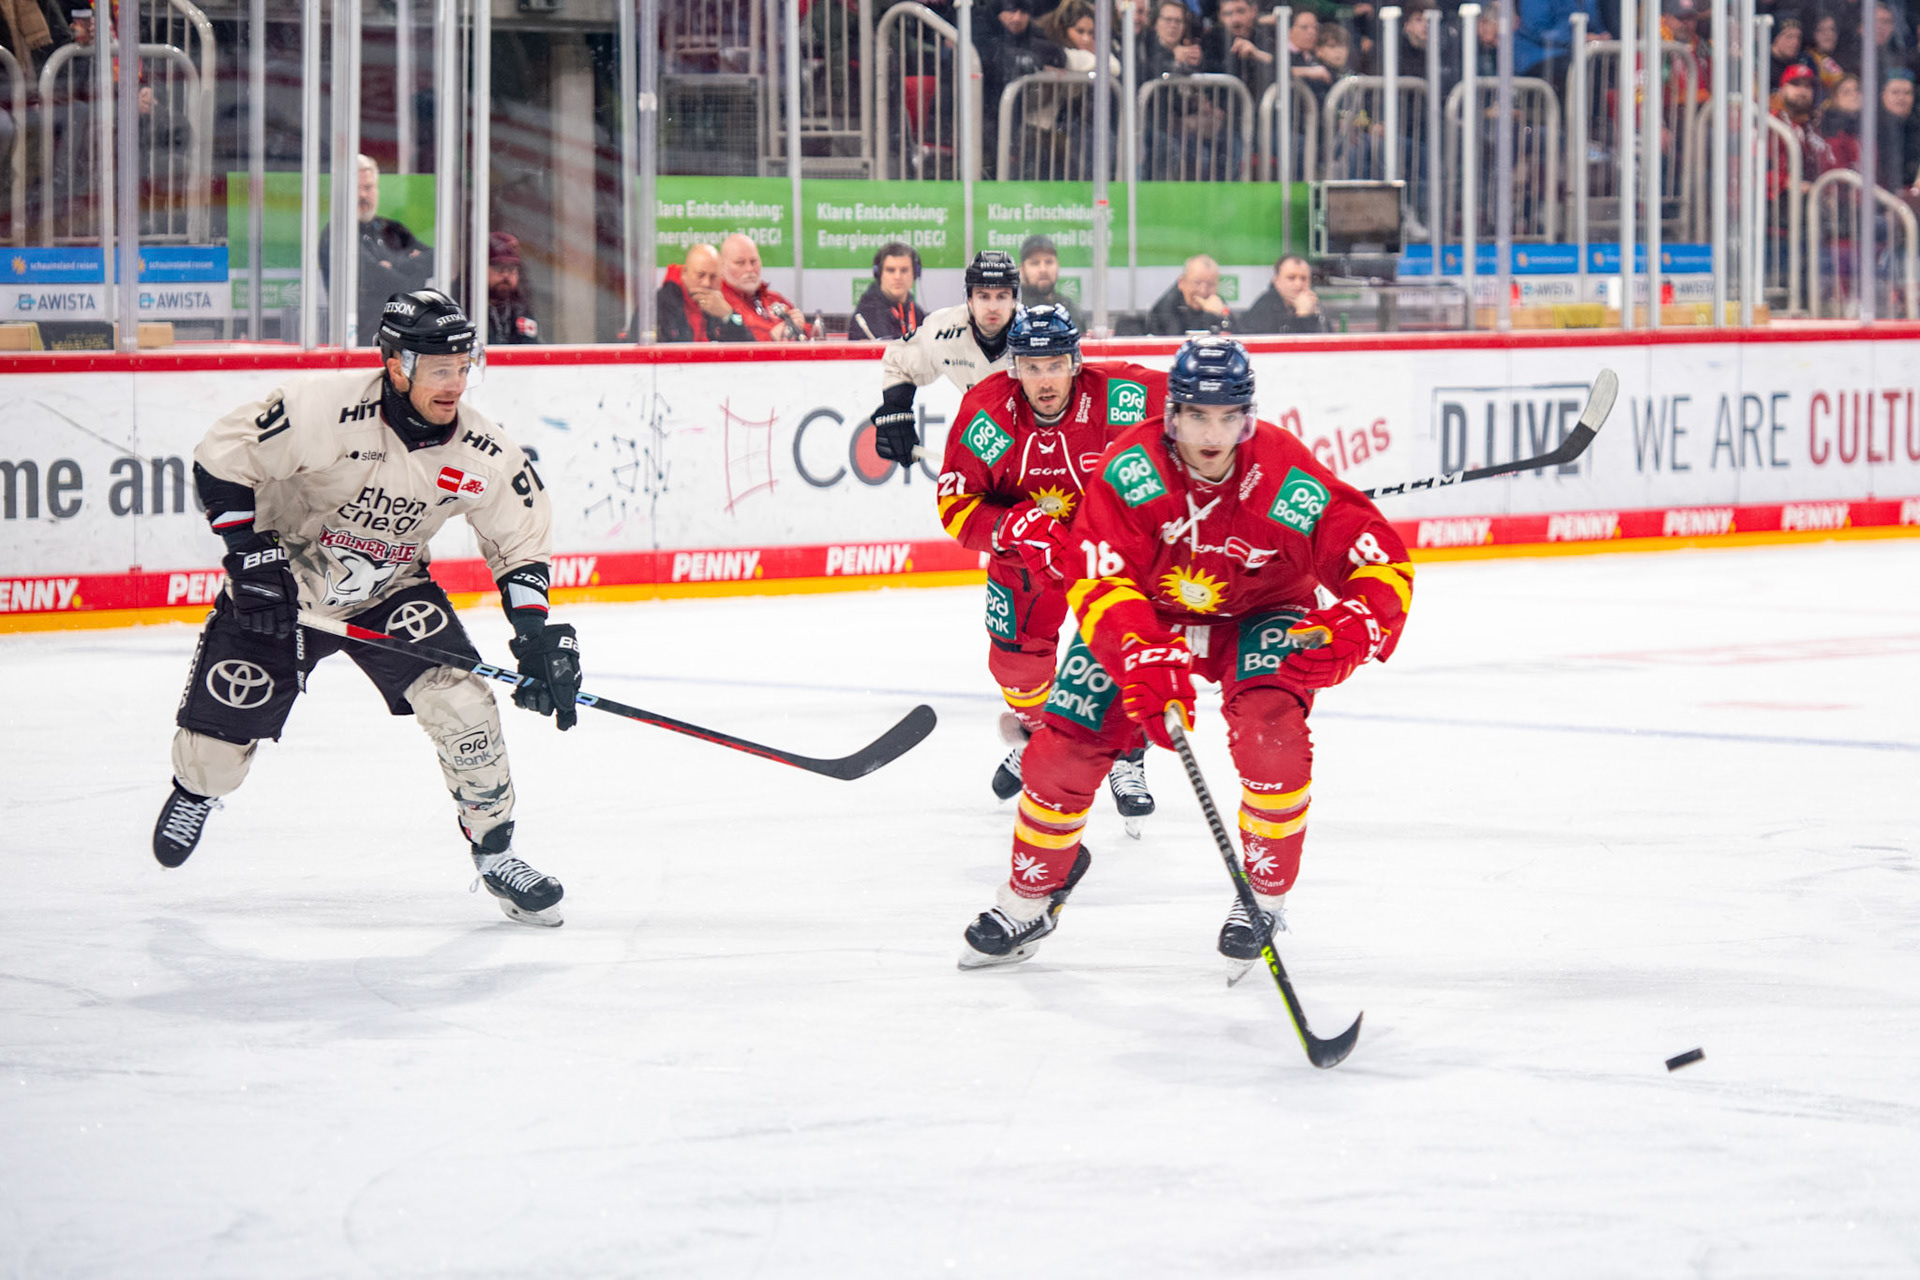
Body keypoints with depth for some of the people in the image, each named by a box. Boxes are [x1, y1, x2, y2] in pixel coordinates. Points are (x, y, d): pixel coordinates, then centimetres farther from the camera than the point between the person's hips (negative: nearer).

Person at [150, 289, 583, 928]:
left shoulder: (482, 456, -17)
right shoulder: (321, 410, -30)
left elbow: (519, 543, -2)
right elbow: (221, 459, -19)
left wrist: (537, 635, -13)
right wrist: (252, 557, -23)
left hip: (391, 592, 2)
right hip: (282, 585, -2)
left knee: (460, 698, -19)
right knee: (221, 735, 1)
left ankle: (494, 849, -2)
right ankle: (195, 789, 40)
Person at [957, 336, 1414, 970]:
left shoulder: (1289, 478, -28)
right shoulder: (1129, 470, -28)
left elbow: (1382, 560, -24)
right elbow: (1101, 583, -32)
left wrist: (1354, 626, -45)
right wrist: (1144, 660, -49)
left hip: (1257, 616, -1)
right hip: (1145, 615, 1)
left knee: (1272, 729, -28)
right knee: (1068, 746, -8)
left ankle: (1265, 898, -6)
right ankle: (1031, 896, 19)